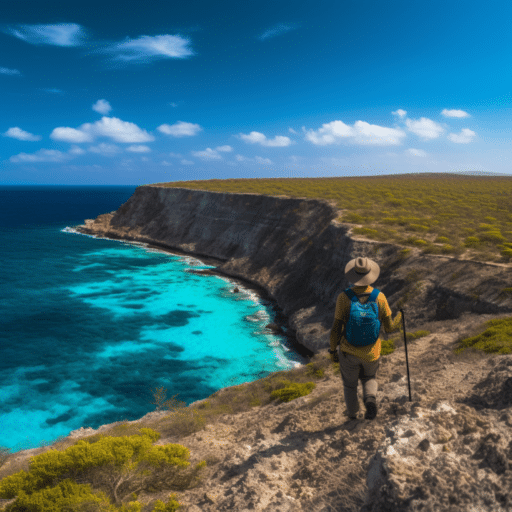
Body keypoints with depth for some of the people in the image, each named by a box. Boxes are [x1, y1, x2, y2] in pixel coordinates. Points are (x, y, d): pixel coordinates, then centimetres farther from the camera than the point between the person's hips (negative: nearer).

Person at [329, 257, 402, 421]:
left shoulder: (344, 297, -22)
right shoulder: (380, 297, -18)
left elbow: (336, 329, -16)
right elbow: (389, 328, -9)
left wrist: (332, 350, 0)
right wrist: (399, 317, 14)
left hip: (349, 350, -1)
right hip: (371, 352, 1)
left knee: (350, 383, 26)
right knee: (369, 379, 30)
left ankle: (352, 413, 39)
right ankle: (370, 400, 1)